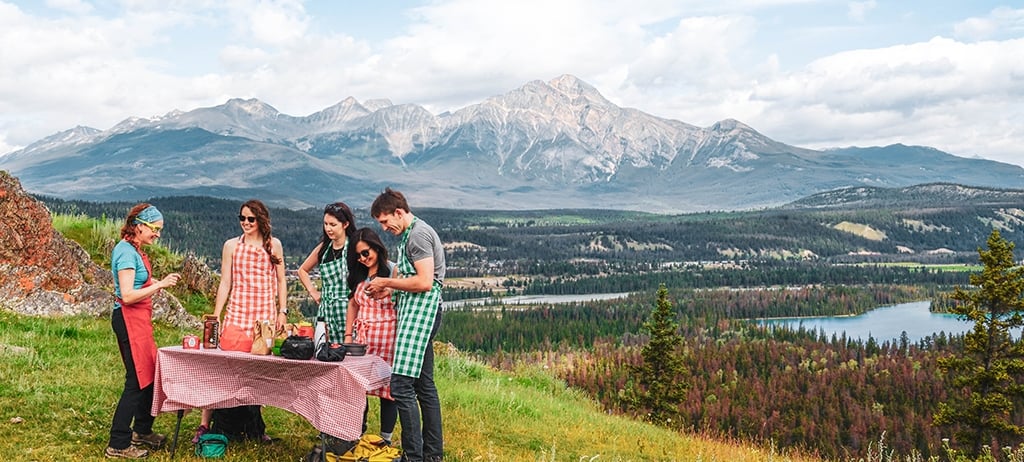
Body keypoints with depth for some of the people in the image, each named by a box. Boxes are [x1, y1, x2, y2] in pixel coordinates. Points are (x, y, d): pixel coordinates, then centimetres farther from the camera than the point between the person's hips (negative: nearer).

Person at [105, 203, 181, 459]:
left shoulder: (134, 250, 13)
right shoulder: (126, 252, -17)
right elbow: (127, 296, -22)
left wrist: (160, 282, 3)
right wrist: (160, 285, -21)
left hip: (139, 318, 10)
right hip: (129, 319, -10)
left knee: (150, 374, 17)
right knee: (137, 380, -6)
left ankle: (142, 431, 30)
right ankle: (118, 445, 1)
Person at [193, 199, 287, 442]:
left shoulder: (273, 245, 8)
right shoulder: (231, 245, 7)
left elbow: (280, 281, 11)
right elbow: (225, 283, 7)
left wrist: (283, 312, 4)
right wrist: (215, 317, 3)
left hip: (265, 314, 0)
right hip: (236, 313, 0)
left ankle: (255, 427, 14)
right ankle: (204, 424, -3)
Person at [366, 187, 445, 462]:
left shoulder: (419, 234, -13)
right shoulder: (410, 234, 19)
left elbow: (424, 282, -21)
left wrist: (387, 282, -11)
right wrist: (387, 291, 12)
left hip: (421, 312, -11)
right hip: (414, 311, 11)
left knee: (401, 385, -13)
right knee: (424, 384, 13)